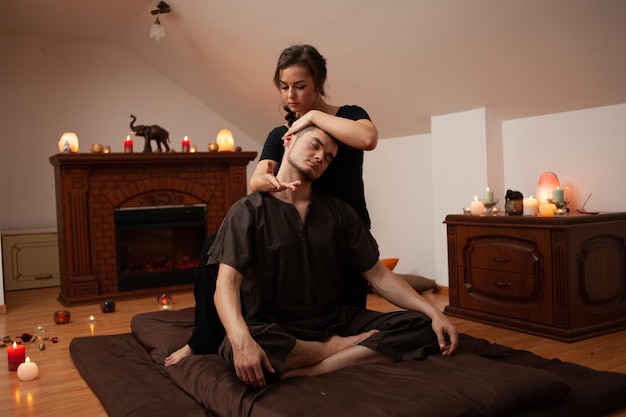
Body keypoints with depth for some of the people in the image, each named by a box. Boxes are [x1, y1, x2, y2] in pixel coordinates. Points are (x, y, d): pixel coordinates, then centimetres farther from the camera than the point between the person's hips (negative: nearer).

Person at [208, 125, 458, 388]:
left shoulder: (338, 212, 8)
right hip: (276, 329, -3)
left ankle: (306, 371, -27)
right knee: (237, 350, -38)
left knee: (421, 326, -16)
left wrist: (433, 312, -7)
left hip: (335, 321, 4)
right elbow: (227, 285, -16)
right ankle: (342, 347, -13)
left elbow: (378, 275, 8)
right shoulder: (248, 211, -4)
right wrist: (242, 341, -36)